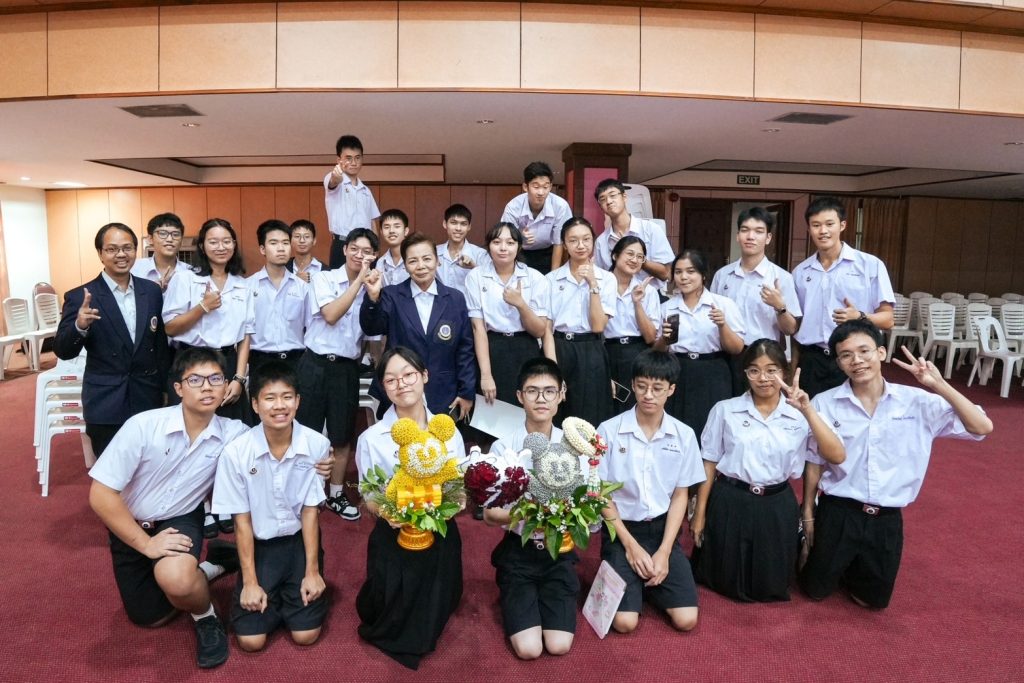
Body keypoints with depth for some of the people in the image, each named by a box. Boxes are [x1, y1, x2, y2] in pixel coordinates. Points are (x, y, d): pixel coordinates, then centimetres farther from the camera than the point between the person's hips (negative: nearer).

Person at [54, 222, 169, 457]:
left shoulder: (152, 290, 4)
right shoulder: (80, 297, -7)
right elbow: (63, 351, -8)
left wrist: (165, 388, 13)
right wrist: (80, 326, -28)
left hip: (149, 401, 3)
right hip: (105, 407, -3)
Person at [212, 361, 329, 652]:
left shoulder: (317, 445, -19)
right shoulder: (236, 452, -19)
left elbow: (310, 510, -9)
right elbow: (242, 520, -9)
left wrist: (312, 571, -7)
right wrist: (250, 581, -8)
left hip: (301, 541, 0)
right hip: (259, 545, 0)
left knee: (305, 635, -4)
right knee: (251, 640, -6)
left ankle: (290, 593, 28)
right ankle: (273, 597, 25)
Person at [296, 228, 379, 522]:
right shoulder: (324, 279, -3)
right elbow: (331, 315, -20)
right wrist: (359, 281, -18)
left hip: (347, 368, 3)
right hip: (316, 364, -3)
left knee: (343, 436, 12)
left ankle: (336, 495, 28)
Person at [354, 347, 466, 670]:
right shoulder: (371, 438, -11)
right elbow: (371, 502, -6)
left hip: (440, 538, 2)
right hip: (393, 540, -2)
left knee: (432, 620, 12)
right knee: (393, 616, 4)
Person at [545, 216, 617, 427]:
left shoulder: (607, 279, 3)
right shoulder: (551, 279, 4)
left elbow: (598, 326, -7)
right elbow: (547, 329, 1)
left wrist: (593, 284, -13)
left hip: (591, 355, 0)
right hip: (559, 351, 0)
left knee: (590, 423, 2)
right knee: (555, 423, 4)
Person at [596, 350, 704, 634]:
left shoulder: (684, 435, -4)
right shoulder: (609, 431, -11)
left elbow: (680, 496, 1)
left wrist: (664, 551, -8)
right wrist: (630, 545, -10)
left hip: (662, 528, 2)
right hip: (621, 529, -2)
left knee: (686, 620, -9)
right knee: (625, 622, -15)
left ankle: (648, 583, 20)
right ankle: (633, 582, 17)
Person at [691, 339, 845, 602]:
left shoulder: (799, 415, -4)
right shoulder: (725, 409, -6)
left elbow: (837, 456, -17)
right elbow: (709, 463, -1)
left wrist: (808, 411, -25)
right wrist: (700, 512, 1)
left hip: (776, 506, 1)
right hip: (730, 503, -1)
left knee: (768, 588, 16)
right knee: (725, 582, 11)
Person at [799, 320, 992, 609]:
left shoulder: (918, 402, -8)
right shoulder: (824, 404, -11)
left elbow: (982, 427, -12)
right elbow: (814, 463, -2)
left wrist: (940, 385, -24)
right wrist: (808, 514, 4)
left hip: (886, 518, 2)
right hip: (837, 512, -1)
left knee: (872, 599, 18)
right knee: (816, 590, 11)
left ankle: (852, 565, 48)